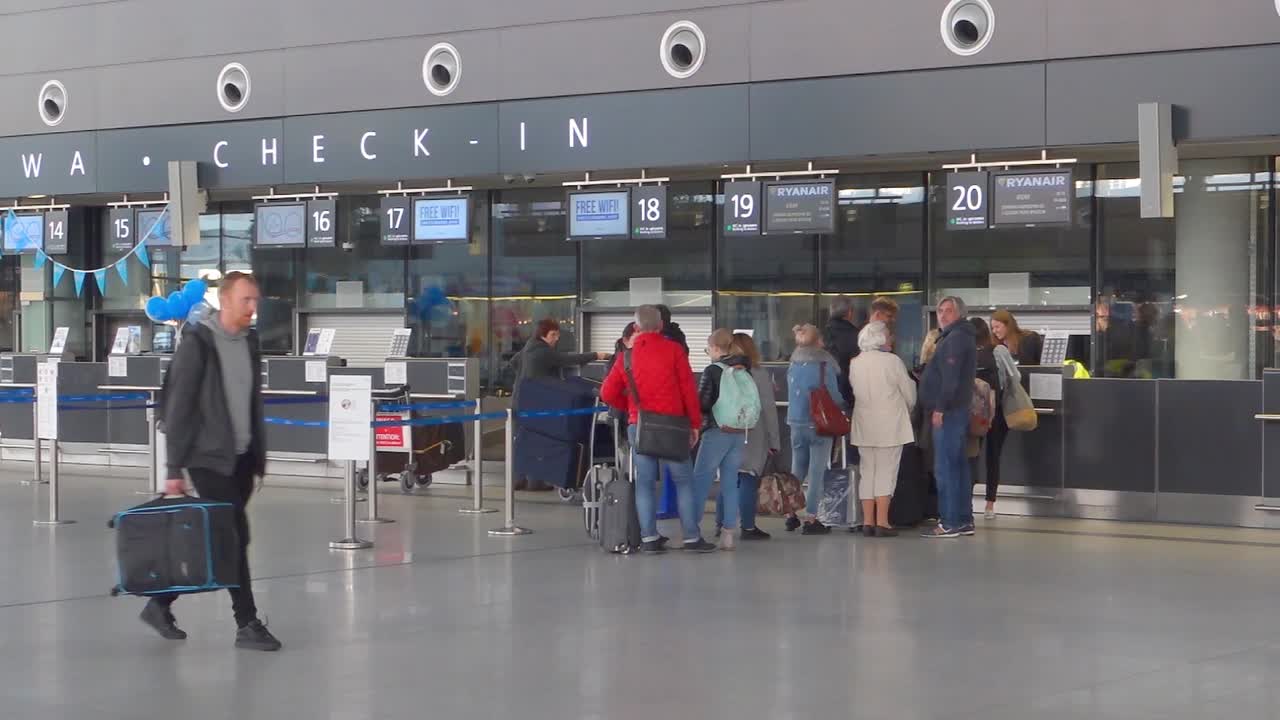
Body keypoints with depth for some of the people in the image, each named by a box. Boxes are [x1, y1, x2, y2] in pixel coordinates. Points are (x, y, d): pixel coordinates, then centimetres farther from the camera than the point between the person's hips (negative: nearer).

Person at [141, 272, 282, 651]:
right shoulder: (197, 343, -14)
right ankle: (247, 624, -1)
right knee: (235, 535, -9)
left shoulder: (249, 341, 8)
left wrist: (260, 452, 15)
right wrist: (174, 469, -15)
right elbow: (177, 408, -14)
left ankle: (160, 603, 25)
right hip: (209, 458, -7)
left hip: (242, 457, 7)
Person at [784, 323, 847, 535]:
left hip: (796, 422, 5)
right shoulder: (825, 363, -11)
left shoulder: (793, 364, 5)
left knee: (797, 469, 16)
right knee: (816, 471, -1)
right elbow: (833, 395, -10)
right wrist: (845, 406, 7)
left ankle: (791, 514, 18)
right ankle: (811, 518, -3)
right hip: (820, 422, -5)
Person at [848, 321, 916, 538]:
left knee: (867, 472, 9)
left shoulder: (854, 363, 3)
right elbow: (909, 393, -3)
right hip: (890, 424, -5)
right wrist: (908, 411, 16)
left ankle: (868, 521, 8)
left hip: (864, 425, 5)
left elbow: (854, 391, 7)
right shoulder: (892, 361, -10)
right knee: (886, 473, -1)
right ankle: (882, 522, -4)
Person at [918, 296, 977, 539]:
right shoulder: (961, 336, 20)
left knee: (944, 468, -10)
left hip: (948, 412, -11)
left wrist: (940, 408, -21)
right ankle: (964, 520, 16)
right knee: (958, 466, 12)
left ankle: (950, 523, -11)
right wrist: (941, 407, 19)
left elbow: (950, 377, -21)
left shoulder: (955, 338, -12)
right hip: (958, 410, 11)